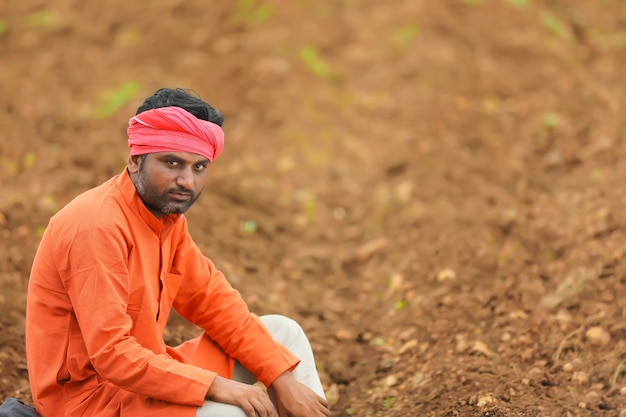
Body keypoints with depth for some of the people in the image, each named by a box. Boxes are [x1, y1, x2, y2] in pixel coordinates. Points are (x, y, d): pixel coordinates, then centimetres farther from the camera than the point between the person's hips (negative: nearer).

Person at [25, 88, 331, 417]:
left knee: (284, 333, 9)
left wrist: (284, 381, -4)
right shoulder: (98, 228, -24)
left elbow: (212, 300, 5)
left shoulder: (166, 212, 4)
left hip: (138, 371, 10)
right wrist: (218, 387, -28)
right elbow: (113, 355, -29)